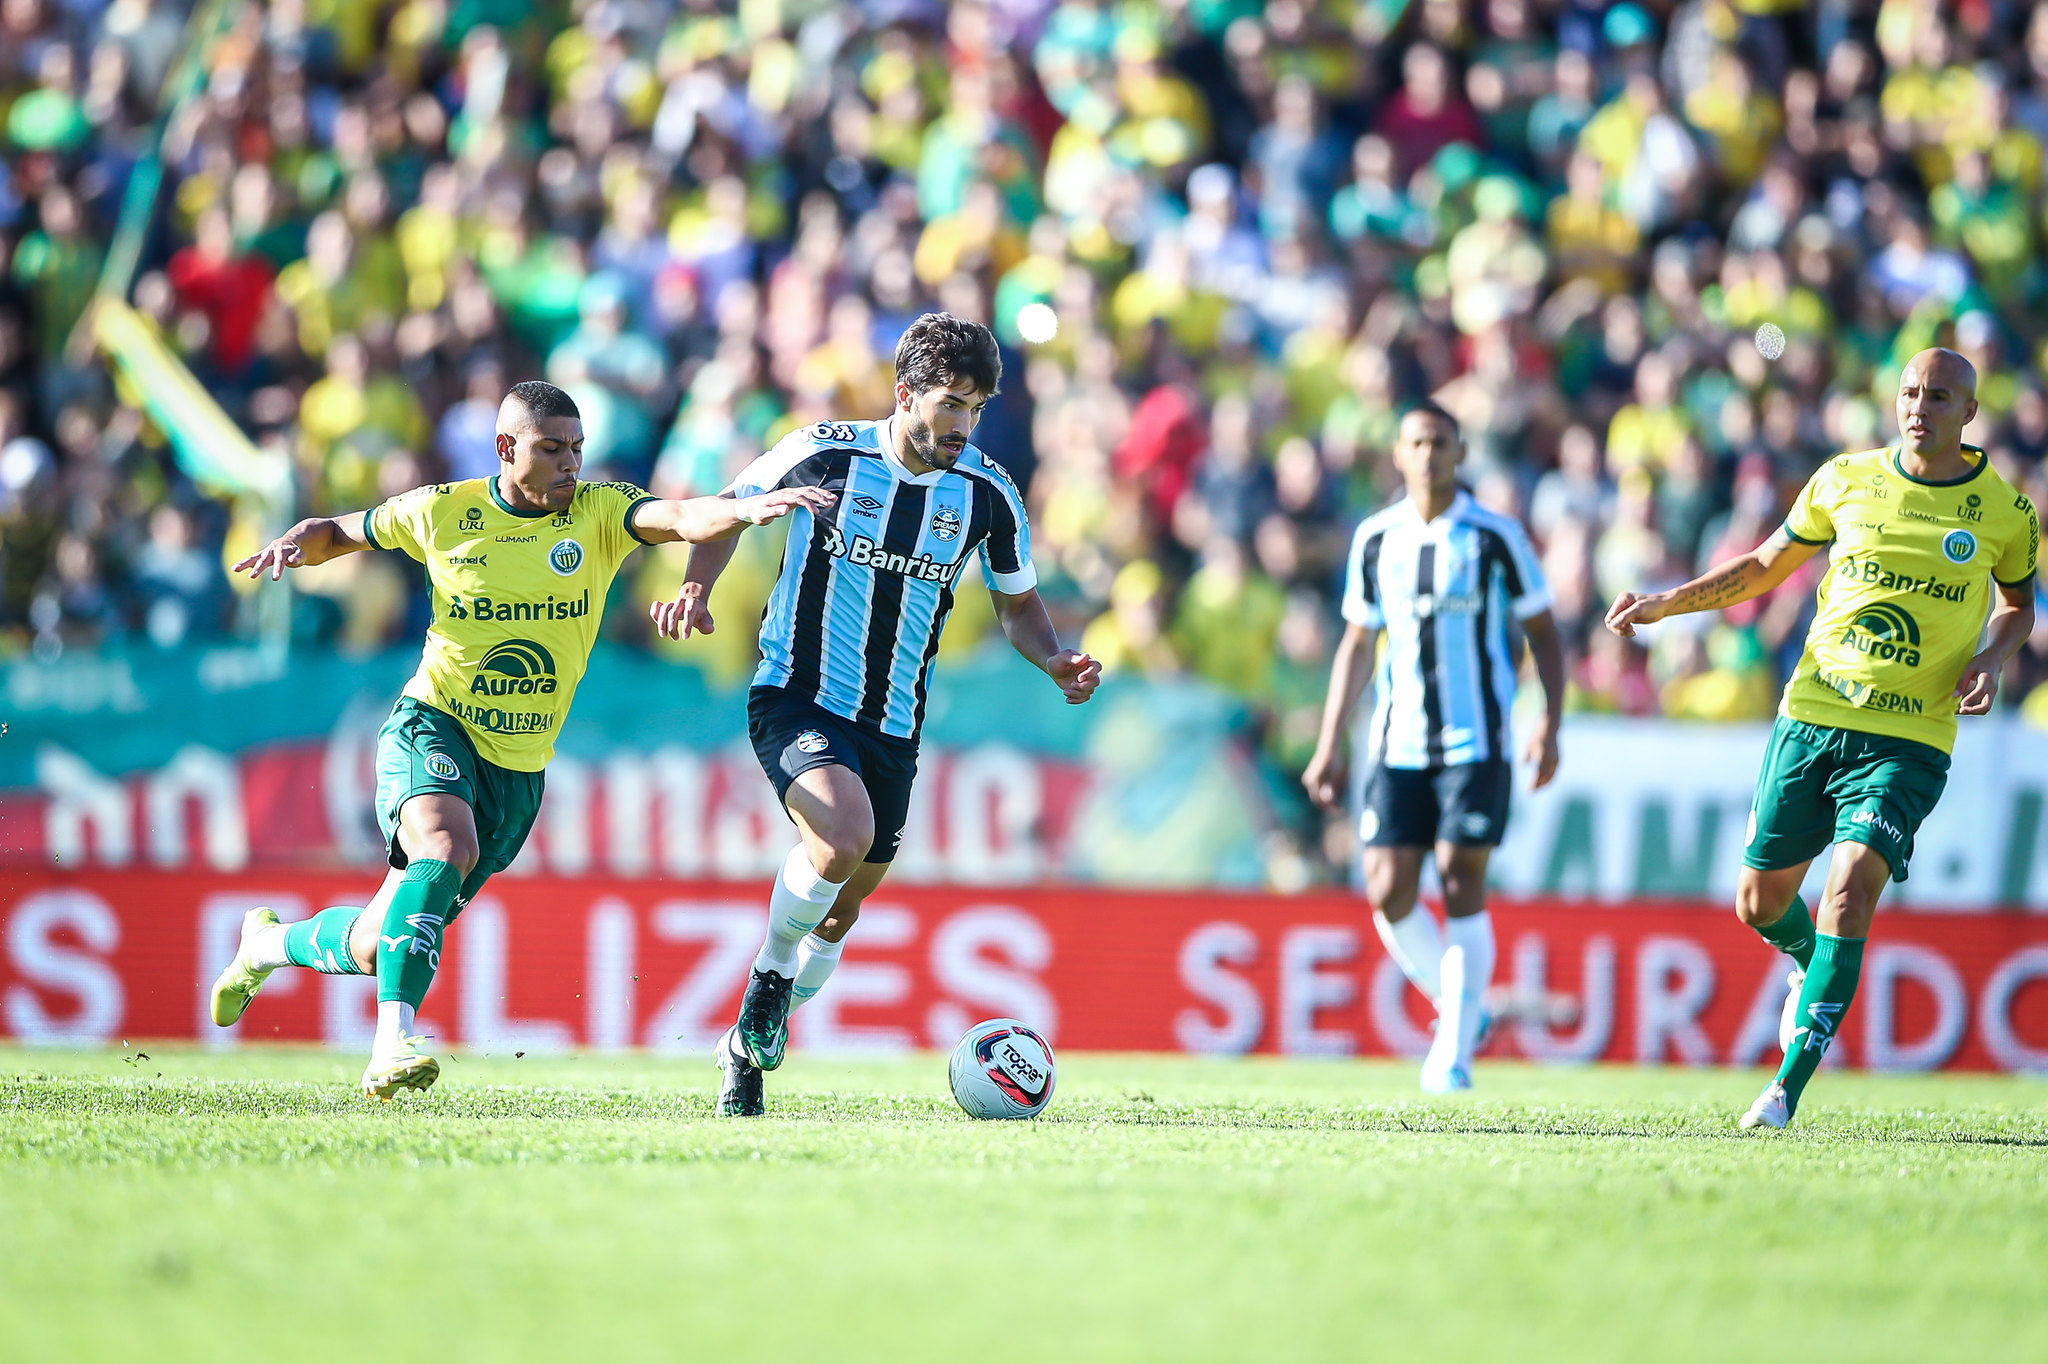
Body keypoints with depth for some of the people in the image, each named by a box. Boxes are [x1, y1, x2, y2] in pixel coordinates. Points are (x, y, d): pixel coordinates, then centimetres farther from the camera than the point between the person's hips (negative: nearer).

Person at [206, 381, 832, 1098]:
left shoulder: (598, 512, -4)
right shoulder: (441, 512, -2)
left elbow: (680, 518, -24)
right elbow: (337, 533, 13)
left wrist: (745, 508, -44)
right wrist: (293, 545, -9)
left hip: (518, 768, 2)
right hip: (432, 726, -2)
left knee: (375, 949, 6)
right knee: (448, 846, -36)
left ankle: (268, 943, 38)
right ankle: (392, 1046, -39)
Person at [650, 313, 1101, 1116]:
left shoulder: (987, 494, -1)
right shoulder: (824, 453, -10)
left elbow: (1017, 602, 13)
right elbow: (729, 508, 7)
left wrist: (1056, 662, -7)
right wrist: (696, 588, -11)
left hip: (892, 726, 4)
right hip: (795, 699, -4)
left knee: (840, 912, 11)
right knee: (844, 833, -31)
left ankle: (750, 1050, 34)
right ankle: (770, 980, -5)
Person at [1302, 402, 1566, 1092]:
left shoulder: (1495, 536, -2)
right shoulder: (1375, 539, 8)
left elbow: (1543, 632, 4)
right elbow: (1357, 644, 16)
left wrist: (1550, 725, -9)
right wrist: (1329, 747, 12)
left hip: (1476, 743, -3)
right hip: (1398, 744, 3)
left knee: (1460, 885, -10)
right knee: (1389, 893, -4)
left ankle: (1454, 1050, -2)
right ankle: (1458, 1007, 18)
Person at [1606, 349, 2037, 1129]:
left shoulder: (2006, 512, 0)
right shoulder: (1845, 481, 3)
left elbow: (2017, 602, 18)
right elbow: (1766, 567, 16)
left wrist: (1990, 659, -3)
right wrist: (1663, 604, 8)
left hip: (1909, 740, -3)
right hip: (1811, 717, 3)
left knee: (1850, 890, -21)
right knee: (1759, 903, 5)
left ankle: (1788, 1086, -17)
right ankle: (1811, 965, 43)